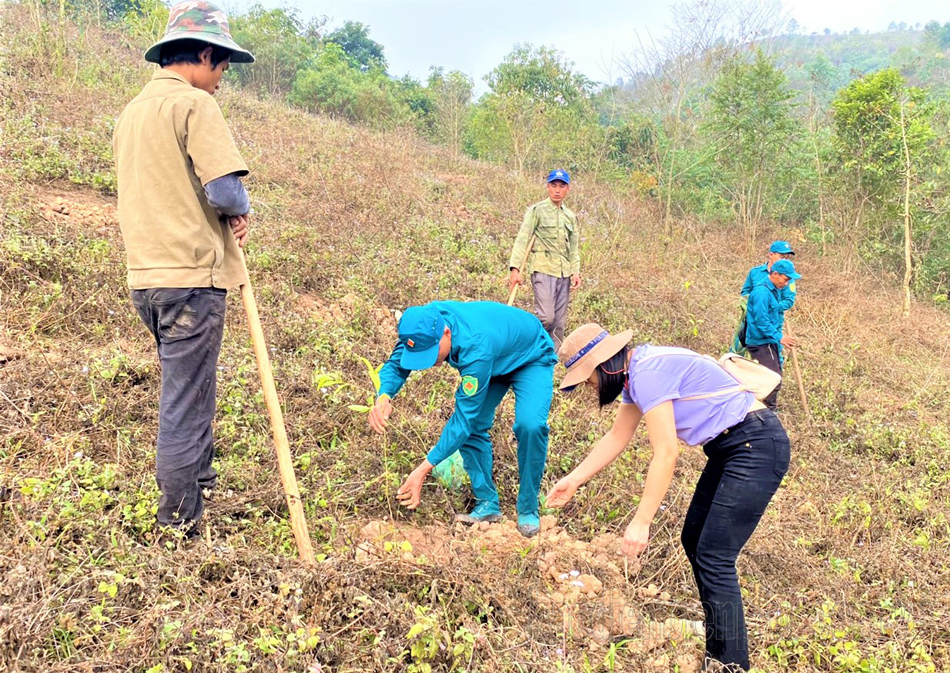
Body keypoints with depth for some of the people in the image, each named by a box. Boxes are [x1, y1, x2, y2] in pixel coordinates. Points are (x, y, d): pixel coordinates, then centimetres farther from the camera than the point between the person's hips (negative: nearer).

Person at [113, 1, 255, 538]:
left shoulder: (131, 112, 17)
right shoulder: (195, 104, -10)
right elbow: (226, 191, -20)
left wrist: (225, 222, 11)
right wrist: (242, 209, 2)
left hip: (147, 276, 9)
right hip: (191, 277, -8)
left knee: (188, 388, 22)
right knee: (186, 401, -1)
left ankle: (198, 478, 36)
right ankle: (181, 524, 9)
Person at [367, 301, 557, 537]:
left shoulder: (475, 347, -44)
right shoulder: (425, 325, -26)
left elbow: (464, 416, -39)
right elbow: (395, 364, -15)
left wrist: (425, 468, -39)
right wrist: (383, 397, -39)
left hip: (531, 360, -7)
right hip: (496, 364, 7)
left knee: (530, 425, -28)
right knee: (469, 427, -10)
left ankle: (528, 511, -9)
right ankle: (488, 504, 5)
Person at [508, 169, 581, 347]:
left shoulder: (571, 217, 18)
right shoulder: (537, 211, 1)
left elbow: (574, 247, 19)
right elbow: (522, 239, -6)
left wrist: (576, 271, 4)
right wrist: (515, 268, -17)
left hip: (564, 273, 6)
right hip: (543, 269, -5)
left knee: (559, 322, 5)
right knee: (546, 317, -19)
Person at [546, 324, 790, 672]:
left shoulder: (649, 372, -21)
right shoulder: (637, 372, 10)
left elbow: (666, 454, -23)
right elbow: (617, 437, 19)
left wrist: (641, 521, -20)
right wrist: (574, 480, 20)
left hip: (757, 447, -11)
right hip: (731, 448, 11)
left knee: (714, 559, -9)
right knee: (694, 541, 15)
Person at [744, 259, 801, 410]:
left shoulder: (775, 290, 13)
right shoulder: (762, 292, -19)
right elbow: (761, 320, -23)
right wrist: (779, 337, -21)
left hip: (770, 343, 10)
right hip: (761, 343, -10)